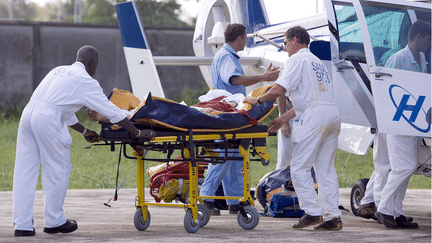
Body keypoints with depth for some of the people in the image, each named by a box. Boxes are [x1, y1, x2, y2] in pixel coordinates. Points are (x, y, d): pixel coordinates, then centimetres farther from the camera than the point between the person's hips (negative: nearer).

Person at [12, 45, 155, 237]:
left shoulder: (59, 71, 28)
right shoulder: (85, 81, 5)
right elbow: (112, 112, 6)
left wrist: (84, 131, 44)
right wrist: (138, 133, 13)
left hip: (28, 112, 8)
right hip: (47, 120, -8)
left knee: (25, 171, 7)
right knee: (58, 170, 8)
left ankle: (22, 225, 7)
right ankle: (54, 222, 17)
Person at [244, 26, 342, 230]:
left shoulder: (298, 59, 0)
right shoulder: (317, 62, 29)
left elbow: (280, 89, -11)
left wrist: (257, 100, 2)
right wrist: (284, 118, 26)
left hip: (314, 117, -9)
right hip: (333, 114, 9)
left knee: (299, 167, -4)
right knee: (326, 168, 9)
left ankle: (313, 212, -10)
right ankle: (332, 217, 4)